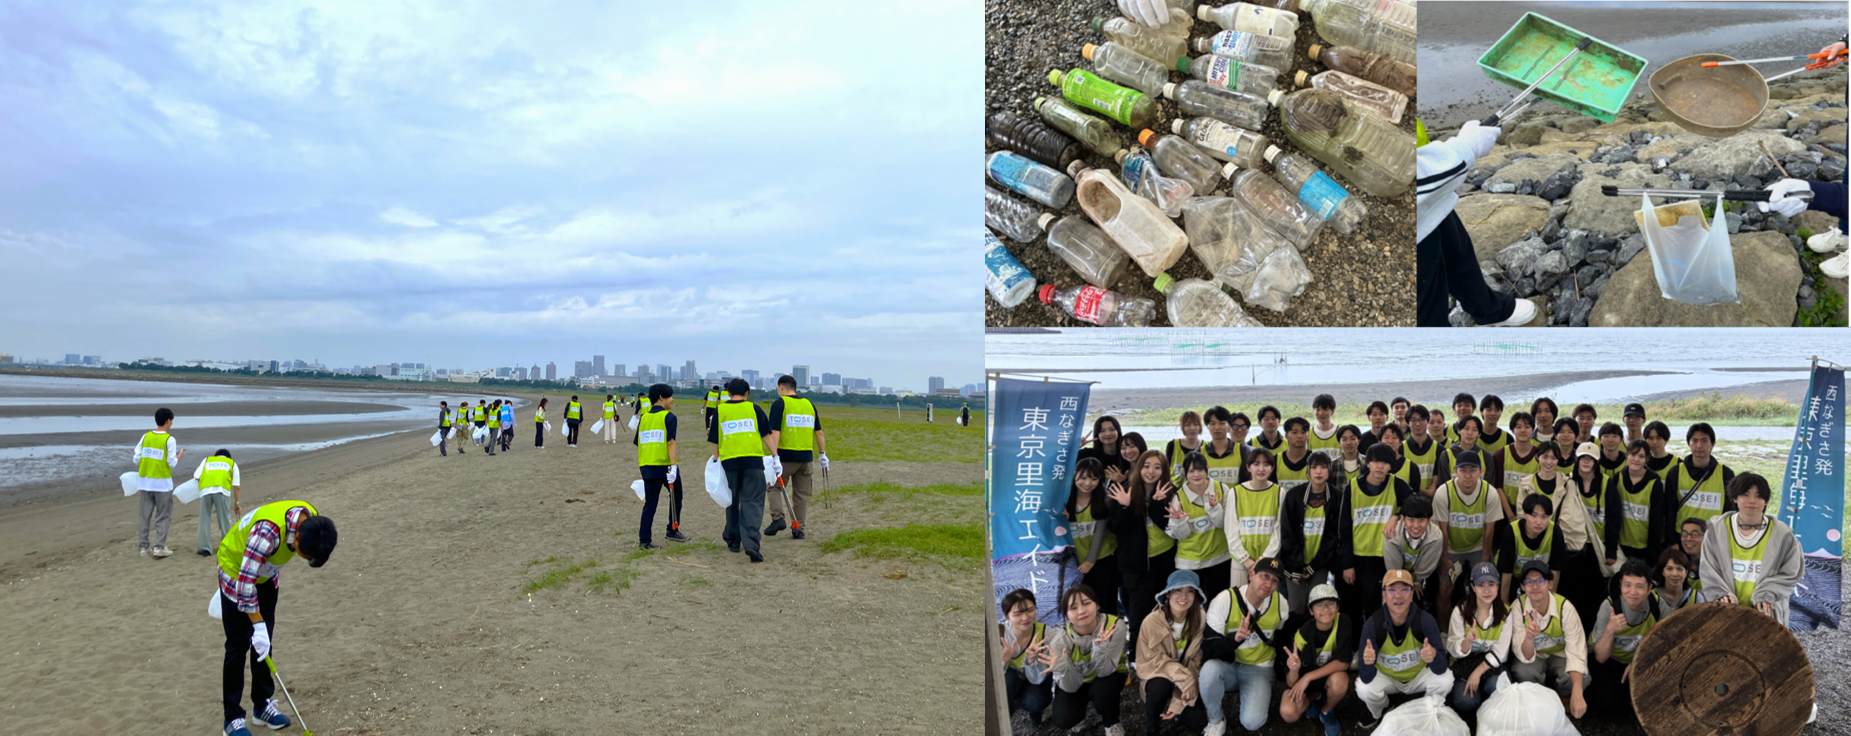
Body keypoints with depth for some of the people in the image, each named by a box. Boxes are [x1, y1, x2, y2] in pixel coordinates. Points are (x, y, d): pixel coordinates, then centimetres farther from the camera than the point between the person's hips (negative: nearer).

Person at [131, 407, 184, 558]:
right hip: (162, 482, -4)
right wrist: (180, 455, 9)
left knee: (144, 514, 10)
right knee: (163, 516, 3)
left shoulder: (146, 437, 3)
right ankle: (159, 547, -1)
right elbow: (172, 463, -10)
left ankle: (144, 547, 13)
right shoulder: (169, 440, -10)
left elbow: (136, 459, 3)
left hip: (144, 482, 4)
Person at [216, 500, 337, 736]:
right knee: (239, 644, -5)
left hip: (265, 575, 6)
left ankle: (263, 704, 20)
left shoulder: (312, 521, -19)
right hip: (236, 571, -6)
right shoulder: (269, 530, -41)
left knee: (264, 641, 8)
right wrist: (258, 625, -32)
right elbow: (246, 580, -35)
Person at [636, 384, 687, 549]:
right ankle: (672, 531, 24)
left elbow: (638, 444, 13)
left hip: (647, 467, 5)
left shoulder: (643, 418, 11)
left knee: (650, 504, 7)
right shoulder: (668, 417, -7)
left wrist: (640, 467, 21)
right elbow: (670, 443, -16)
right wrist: (673, 466, -20)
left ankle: (643, 540, 2)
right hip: (665, 465, -5)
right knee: (675, 496, 18)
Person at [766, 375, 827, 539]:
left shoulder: (779, 404, -5)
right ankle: (798, 529, 11)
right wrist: (822, 454, 18)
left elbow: (775, 432, -14)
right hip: (806, 457, 4)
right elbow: (819, 432, 12)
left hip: (785, 456, -4)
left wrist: (774, 456, -18)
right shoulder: (809, 404, 11)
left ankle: (777, 518, -5)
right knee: (801, 494, 10)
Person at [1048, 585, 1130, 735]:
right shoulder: (1060, 639, -28)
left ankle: (1111, 723, 0)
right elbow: (1072, 687, -23)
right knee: (1063, 720, -23)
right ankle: (1085, 705, 14)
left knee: (1103, 689, -35)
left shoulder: (1115, 626, -31)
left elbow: (1105, 671, -27)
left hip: (1107, 676, -1)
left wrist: (1100, 648, -47)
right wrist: (1062, 668, -46)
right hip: (1075, 682, 1)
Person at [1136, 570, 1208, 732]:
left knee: (1196, 718, -20)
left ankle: (1178, 709, 17)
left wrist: (1179, 702, -20)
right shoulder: (1152, 621, -22)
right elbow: (1149, 661, -16)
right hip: (1158, 675, -2)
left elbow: (1196, 662, -13)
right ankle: (1151, 728, -6)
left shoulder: (1200, 621, -16)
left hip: (1187, 679, 2)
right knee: (1160, 686, -35)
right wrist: (1183, 677, -28)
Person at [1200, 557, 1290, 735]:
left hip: (1259, 669, 1)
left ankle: (1263, 694, 11)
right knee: (1210, 669, -38)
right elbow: (1209, 649, -22)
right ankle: (1215, 721, -9)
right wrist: (1234, 638, -40)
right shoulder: (1224, 600, -18)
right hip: (1228, 666, -1)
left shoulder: (1280, 603, -6)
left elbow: (1284, 634, 16)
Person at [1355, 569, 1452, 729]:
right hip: (1387, 678, -1)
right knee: (1364, 688, -29)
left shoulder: (1425, 620, -24)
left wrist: (1434, 655, -51)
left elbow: (1441, 668, -27)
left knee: (1445, 680, -27)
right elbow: (1366, 678, -27)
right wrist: (1367, 662, -52)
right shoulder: (1373, 624, -26)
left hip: (1419, 675, 1)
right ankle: (1380, 714, 9)